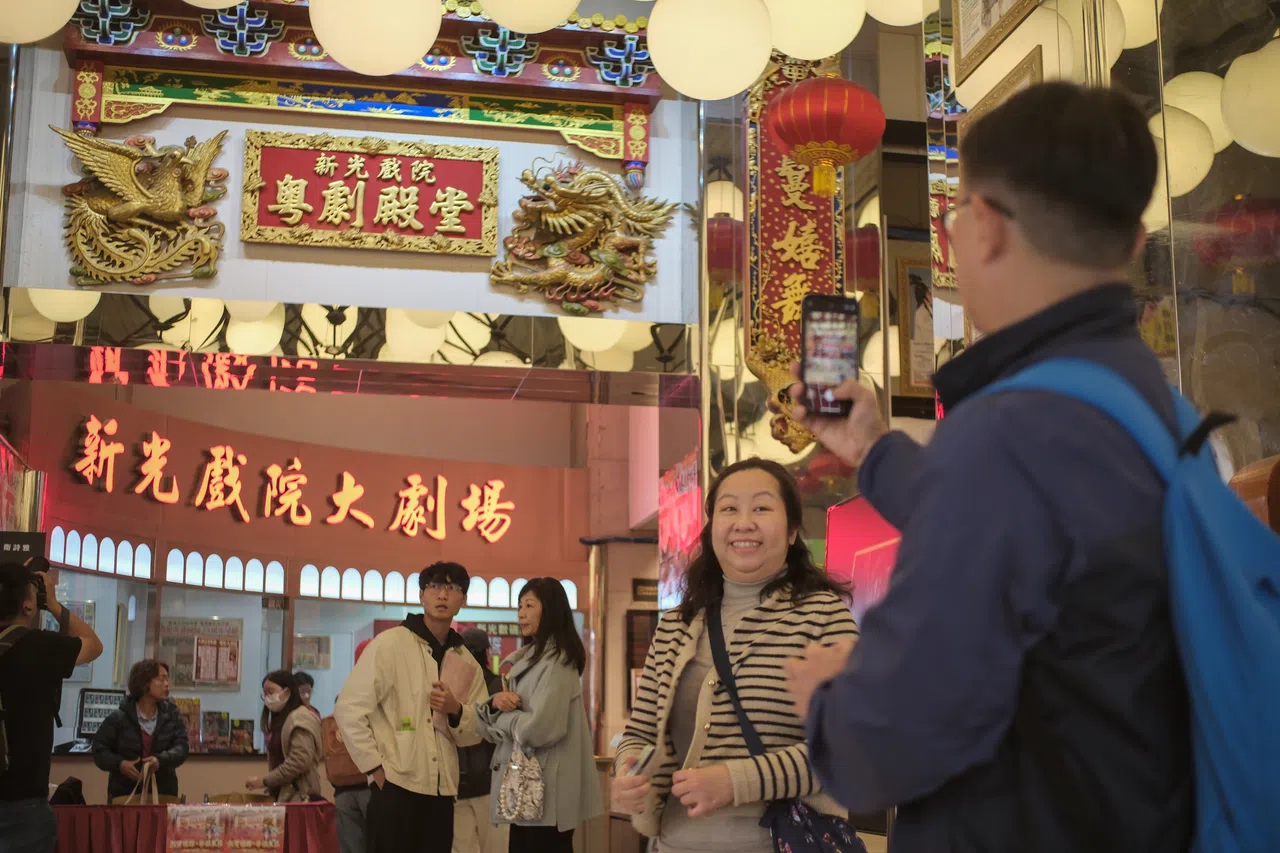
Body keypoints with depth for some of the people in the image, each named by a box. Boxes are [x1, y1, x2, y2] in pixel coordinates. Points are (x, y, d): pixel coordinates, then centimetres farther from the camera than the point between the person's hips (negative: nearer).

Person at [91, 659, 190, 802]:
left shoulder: (171, 714, 3)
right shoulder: (119, 717, -5)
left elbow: (182, 747, -5)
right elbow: (99, 749, 1)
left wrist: (161, 760, -24)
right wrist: (119, 764, -17)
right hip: (124, 793, -2)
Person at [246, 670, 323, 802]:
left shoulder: (300, 719, -10)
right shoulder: (279, 720, 20)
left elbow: (300, 762, -19)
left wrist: (265, 781, -14)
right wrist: (270, 786, 3)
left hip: (298, 795, -8)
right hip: (282, 795, 8)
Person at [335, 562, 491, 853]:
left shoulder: (466, 662, 11)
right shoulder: (390, 644, -3)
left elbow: (476, 732, 13)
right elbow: (349, 709, -6)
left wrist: (456, 710, -7)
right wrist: (376, 767, -11)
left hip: (442, 793, 5)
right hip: (396, 789, -5)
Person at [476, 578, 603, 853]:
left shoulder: (556, 662, -14)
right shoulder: (529, 660, 15)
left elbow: (539, 729, -25)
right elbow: (489, 728, 13)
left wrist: (503, 715, -7)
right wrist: (495, 703, -9)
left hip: (544, 793, -9)